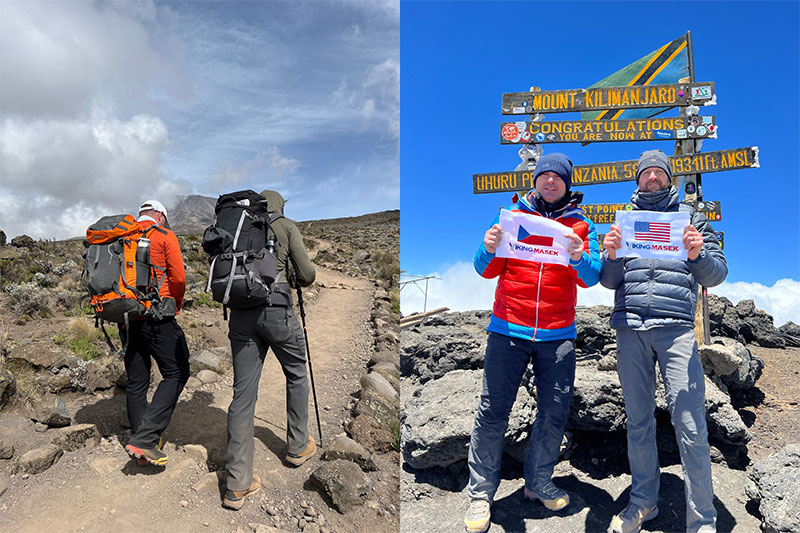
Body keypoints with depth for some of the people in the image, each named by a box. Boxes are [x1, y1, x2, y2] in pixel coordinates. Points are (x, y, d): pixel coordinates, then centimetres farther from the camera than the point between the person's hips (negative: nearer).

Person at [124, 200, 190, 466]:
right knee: (176, 373, -2)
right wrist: (176, 306, 8)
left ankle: (141, 441, 19)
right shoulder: (164, 235, -1)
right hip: (156, 315, -7)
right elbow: (178, 277, -8)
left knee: (136, 381, 11)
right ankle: (145, 438, -13)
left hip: (128, 315, 7)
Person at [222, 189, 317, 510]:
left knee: (243, 392, 2)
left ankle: (237, 485, 2)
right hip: (276, 307, -4)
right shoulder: (287, 226, 7)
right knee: (296, 375, 20)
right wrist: (298, 281, 23)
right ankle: (298, 447, 33)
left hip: (241, 311, 4)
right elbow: (307, 274, 1)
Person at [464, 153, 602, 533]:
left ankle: (538, 483, 23)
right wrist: (490, 250, -19)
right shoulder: (514, 215, 8)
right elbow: (487, 271, 3)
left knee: (555, 413, 3)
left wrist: (580, 259, -22)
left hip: (558, 333, 2)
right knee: (493, 410, -3)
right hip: (508, 329, -1)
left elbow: (591, 278, 0)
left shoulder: (581, 225, 9)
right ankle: (480, 494, 7)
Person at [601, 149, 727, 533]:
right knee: (638, 420, 7)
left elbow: (717, 275, 8)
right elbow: (610, 281, 14)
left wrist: (698, 254, -13)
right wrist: (611, 255, -7)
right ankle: (643, 502, 19)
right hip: (630, 328, 2)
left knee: (690, 424, -8)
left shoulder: (691, 217, 15)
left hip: (676, 327, -2)